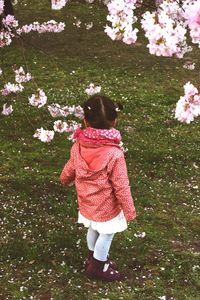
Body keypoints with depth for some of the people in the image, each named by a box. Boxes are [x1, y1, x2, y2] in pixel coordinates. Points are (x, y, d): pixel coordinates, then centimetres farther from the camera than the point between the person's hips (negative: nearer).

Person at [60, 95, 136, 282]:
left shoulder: (78, 147, -15)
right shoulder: (114, 154, -31)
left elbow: (70, 169, 5)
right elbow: (121, 186, -24)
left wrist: (65, 180, 29)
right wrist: (129, 211, -11)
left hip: (87, 203, 5)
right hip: (106, 207, -5)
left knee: (93, 230, 27)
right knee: (106, 234, 17)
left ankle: (93, 259, 48)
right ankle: (98, 268, 34)